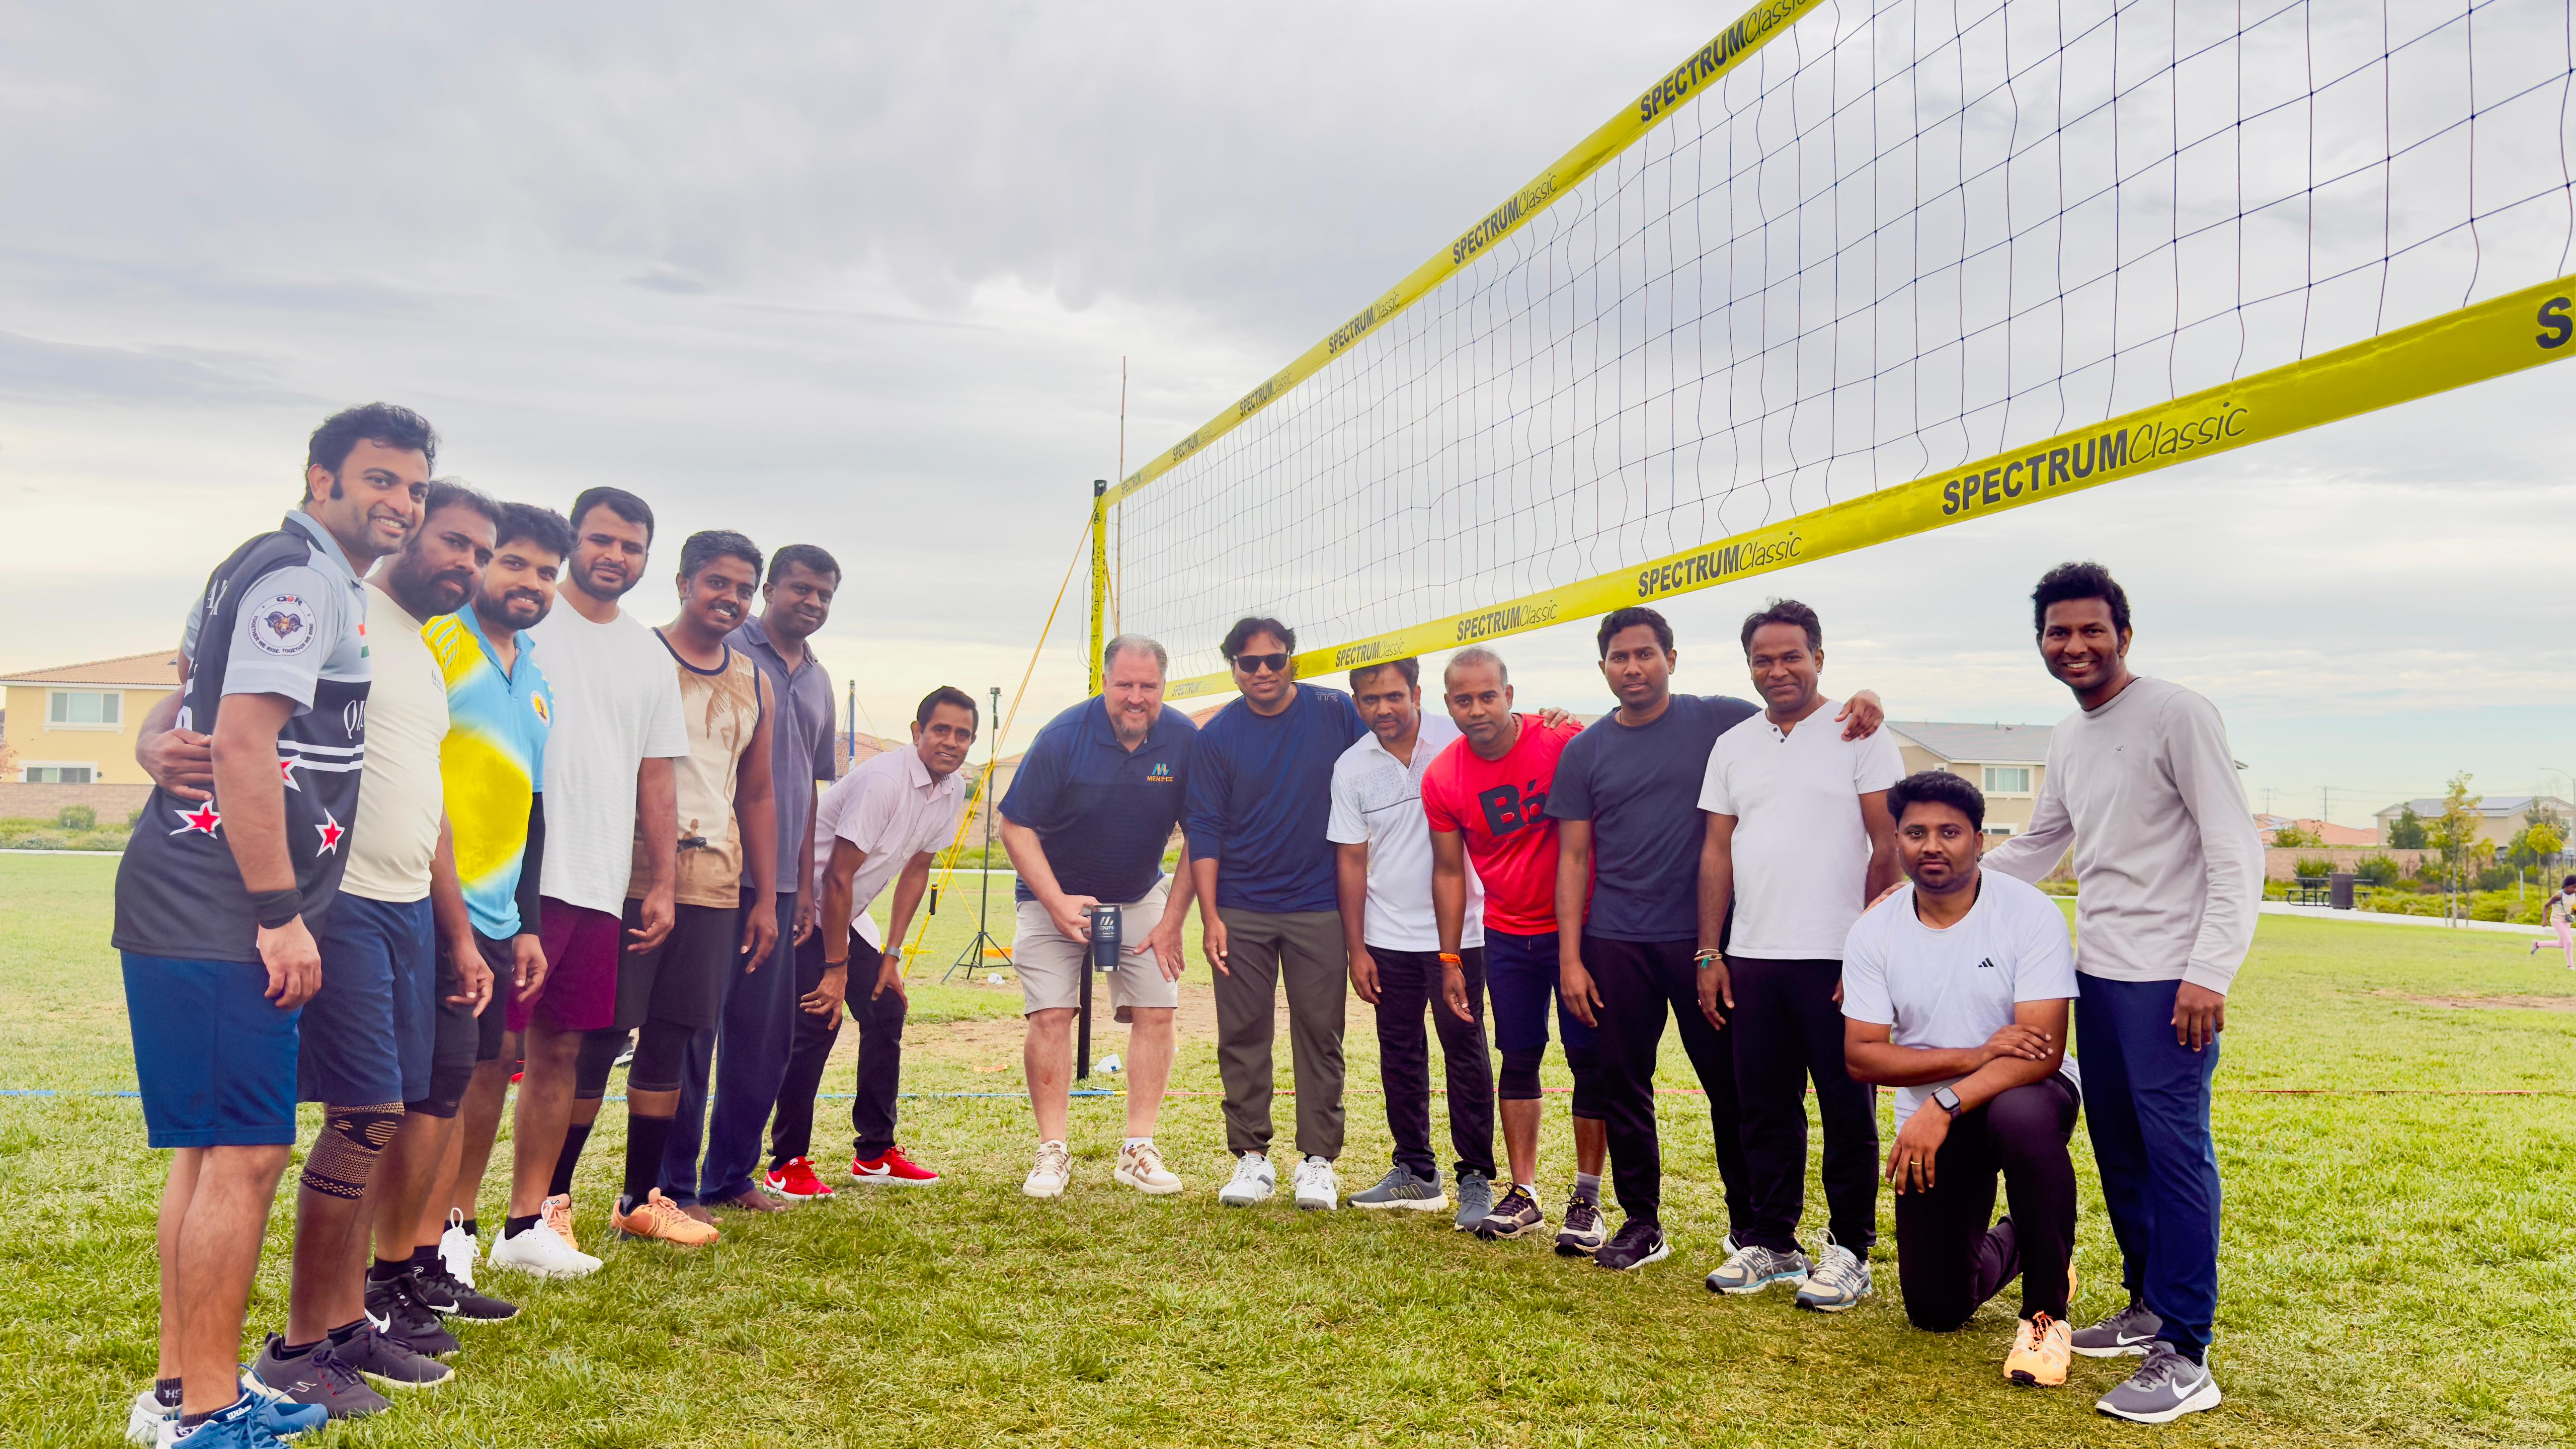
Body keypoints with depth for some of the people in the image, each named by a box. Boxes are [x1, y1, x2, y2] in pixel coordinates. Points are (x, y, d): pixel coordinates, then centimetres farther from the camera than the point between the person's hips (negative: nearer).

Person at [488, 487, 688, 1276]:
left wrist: (664, 884, 12)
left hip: (602, 886, 6)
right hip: (520, 877, -5)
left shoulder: (652, 660, 17)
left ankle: (528, 1221, 18)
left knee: (561, 1050, 9)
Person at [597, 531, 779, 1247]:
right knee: (604, 1029, -5)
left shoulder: (754, 685, 16)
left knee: (676, 1037, 8)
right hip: (634, 872, -5)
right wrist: (653, 877, -13)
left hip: (716, 882, 5)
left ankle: (643, 1199, 18)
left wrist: (766, 898, 15)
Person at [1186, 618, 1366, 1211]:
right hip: (1240, 913, 1)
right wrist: (1209, 917, -5)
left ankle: (1318, 1160, 13)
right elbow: (1204, 830, 2)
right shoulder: (1217, 736, 1)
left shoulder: (1338, 715, -1)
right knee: (1243, 1035, 4)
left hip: (1320, 910, 0)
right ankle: (1251, 1156, 15)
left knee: (1320, 1034, 3)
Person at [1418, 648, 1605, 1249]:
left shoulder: (1565, 742, -15)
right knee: (1519, 1058, 8)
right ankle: (1523, 1194, 19)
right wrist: (1451, 960, 4)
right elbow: (1449, 871, 4)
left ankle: (1587, 1199, 11)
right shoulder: (1442, 779, -4)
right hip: (1507, 936, 3)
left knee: (1590, 1059, 1)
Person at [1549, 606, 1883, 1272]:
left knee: (1730, 1082, 4)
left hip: (1704, 937, -2)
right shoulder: (1586, 752, 6)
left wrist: (1859, 703, -18)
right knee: (1623, 1085, 7)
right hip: (1616, 945, 2)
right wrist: (1570, 958, 1)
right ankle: (1642, 1223, 21)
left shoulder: (1718, 720, 1)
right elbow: (1574, 857, 7)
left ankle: (1750, 1223, 21)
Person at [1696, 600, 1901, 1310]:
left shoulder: (1858, 734, -1)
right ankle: (1769, 1242, 21)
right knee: (1764, 1108, 10)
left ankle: (1850, 1250, 14)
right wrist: (1709, 954, 7)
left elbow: (1888, 846, -5)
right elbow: (1717, 852, 12)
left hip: (1836, 958, -4)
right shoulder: (1733, 746, 13)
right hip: (1752, 958, 5)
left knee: (1848, 1109, 3)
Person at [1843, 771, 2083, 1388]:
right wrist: (1977, 1055, -23)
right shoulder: (1873, 932, -8)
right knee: (1936, 1311, 3)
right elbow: (1861, 1057, -11)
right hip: (1929, 1119, 3)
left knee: (2023, 1119, -41)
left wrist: (1944, 1105, -35)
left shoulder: (2030, 914, -18)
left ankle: (2046, 1311, -17)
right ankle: (2007, 1248, 41)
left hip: (2027, 1095, -3)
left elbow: (2044, 1052, -25)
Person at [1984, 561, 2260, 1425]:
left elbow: (2236, 852, -12)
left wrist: (2209, 973, -19)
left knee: (2175, 1150, -8)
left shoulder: (2177, 716, -9)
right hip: (2099, 973, 8)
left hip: (2169, 980, -8)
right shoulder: (2067, 740, 15)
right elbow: (2035, 851, 26)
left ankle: (2185, 1356, -2)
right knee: (2116, 1148, 14)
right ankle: (2148, 1307, 28)